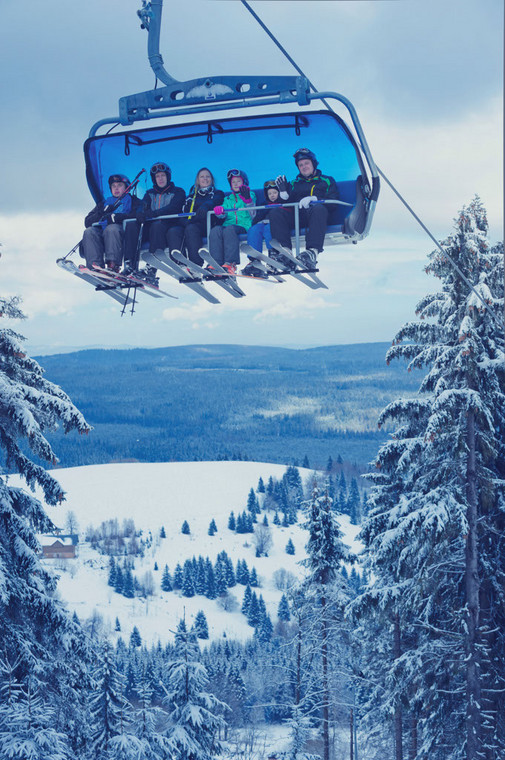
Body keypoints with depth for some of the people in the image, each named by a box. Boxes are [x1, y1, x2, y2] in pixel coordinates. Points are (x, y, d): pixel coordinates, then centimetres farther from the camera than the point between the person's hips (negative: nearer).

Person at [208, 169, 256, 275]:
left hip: (243, 226, -4)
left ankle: (230, 263, -46)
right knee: (215, 230, -30)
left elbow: (250, 209, -5)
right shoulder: (228, 199, 31)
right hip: (228, 224, 4)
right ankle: (216, 263, -41)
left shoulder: (250, 195, 18)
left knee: (229, 229, -38)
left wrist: (247, 199, -28)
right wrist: (220, 212, -11)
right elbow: (223, 215, 15)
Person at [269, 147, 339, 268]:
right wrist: (284, 192, 0)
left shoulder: (327, 181, 22)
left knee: (318, 208, -39)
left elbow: (333, 202, 4)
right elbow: (287, 204, 18)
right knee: (275, 212, -24)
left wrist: (314, 199, -11)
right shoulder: (294, 184, 31)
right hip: (297, 215, 3)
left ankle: (312, 252, -57)